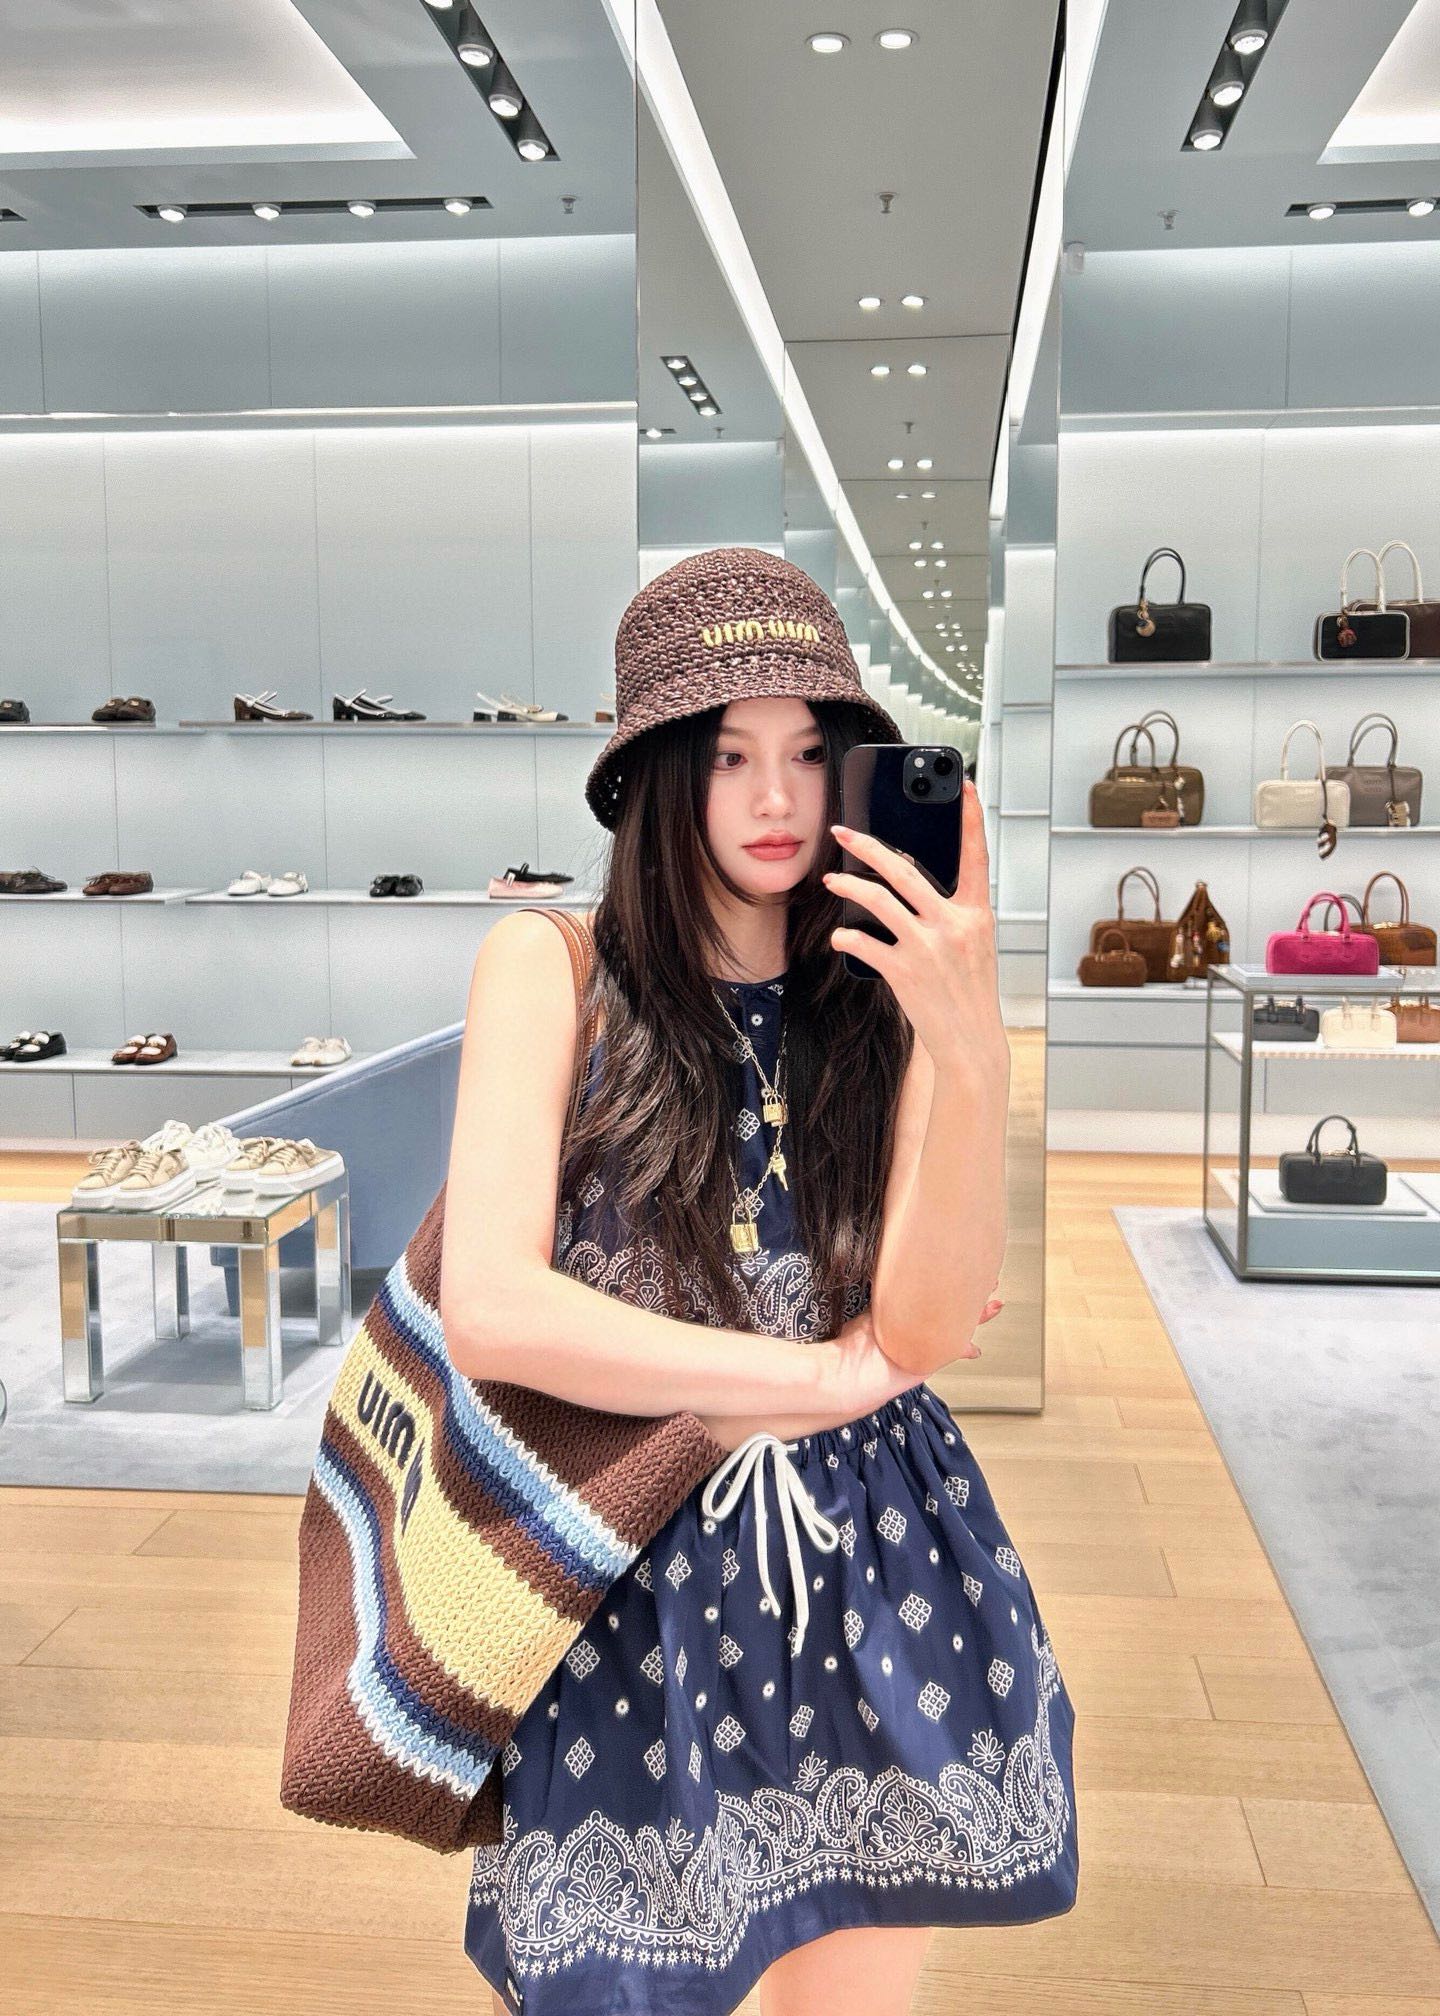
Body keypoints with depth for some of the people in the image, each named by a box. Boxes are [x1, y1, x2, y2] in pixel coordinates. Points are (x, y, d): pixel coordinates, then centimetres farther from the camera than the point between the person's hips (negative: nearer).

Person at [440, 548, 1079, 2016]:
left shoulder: (888, 992, -2)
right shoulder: (551, 967, -9)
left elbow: (930, 1320, -13)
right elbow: (490, 1311, -19)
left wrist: (974, 1054, -28)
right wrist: (831, 1376, -13)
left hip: (877, 1574, 3)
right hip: (632, 1583, -2)